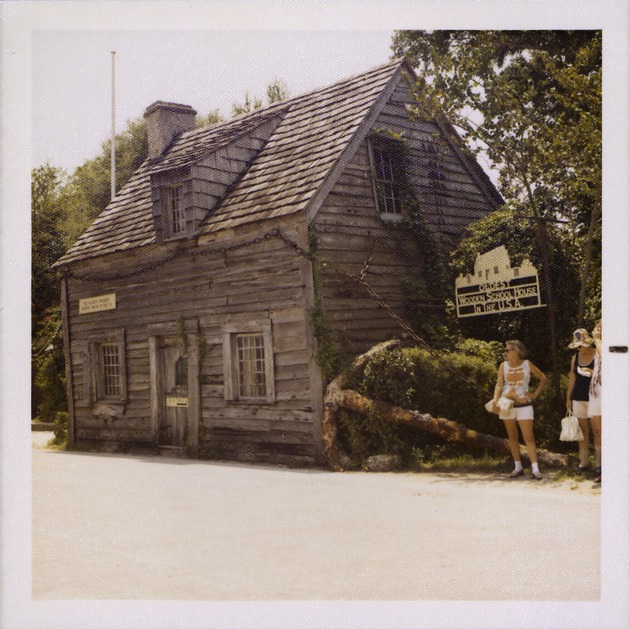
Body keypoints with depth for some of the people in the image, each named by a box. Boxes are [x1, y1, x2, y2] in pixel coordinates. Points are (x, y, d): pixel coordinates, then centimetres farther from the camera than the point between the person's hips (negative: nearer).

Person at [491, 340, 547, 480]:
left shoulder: (527, 365, 0)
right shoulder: (503, 366, 3)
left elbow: (543, 378, 11)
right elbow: (499, 384, -6)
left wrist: (535, 394, 2)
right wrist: (495, 401, -20)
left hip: (524, 404, -2)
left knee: (528, 437, -8)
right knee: (512, 437, 7)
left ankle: (535, 469, -9)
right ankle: (518, 467, 15)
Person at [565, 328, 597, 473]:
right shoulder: (576, 357, 11)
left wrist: (591, 372, -22)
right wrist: (568, 398, 13)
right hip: (578, 398, 5)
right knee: (583, 430, 7)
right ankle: (583, 462, 10)